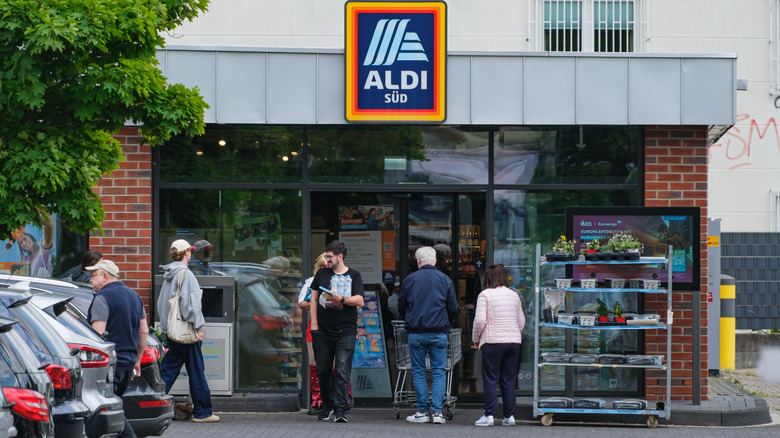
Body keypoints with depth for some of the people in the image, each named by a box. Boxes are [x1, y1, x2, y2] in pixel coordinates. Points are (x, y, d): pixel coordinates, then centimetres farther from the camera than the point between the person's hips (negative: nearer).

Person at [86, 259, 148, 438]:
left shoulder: (103, 297, -11)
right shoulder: (133, 296, 17)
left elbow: (98, 333, -19)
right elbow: (144, 331, 20)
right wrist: (137, 360, 25)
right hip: (128, 362, 9)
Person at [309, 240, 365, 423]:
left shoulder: (353, 276, 3)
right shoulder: (322, 274, 10)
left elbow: (359, 301, -5)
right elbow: (313, 298, 13)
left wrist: (341, 299, -21)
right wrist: (314, 324, 4)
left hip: (346, 331, -3)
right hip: (323, 331, 3)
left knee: (342, 372, -9)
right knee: (323, 370, 7)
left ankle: (340, 410, -9)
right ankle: (328, 405, 22)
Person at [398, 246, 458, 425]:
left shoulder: (410, 280, 3)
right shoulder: (445, 280, 4)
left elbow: (401, 308, 11)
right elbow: (453, 309, 7)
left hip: (416, 332, 0)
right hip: (439, 332, 0)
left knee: (418, 371, 7)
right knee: (439, 372, 3)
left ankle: (422, 411, 3)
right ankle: (437, 411, -5)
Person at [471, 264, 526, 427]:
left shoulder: (485, 295, -3)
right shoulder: (514, 295, 12)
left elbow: (480, 320, -10)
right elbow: (522, 321, 15)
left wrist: (476, 339, 3)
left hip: (493, 341, -4)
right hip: (514, 341, 5)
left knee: (490, 380, 0)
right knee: (509, 381, 9)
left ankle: (489, 415, -3)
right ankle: (509, 416, 9)